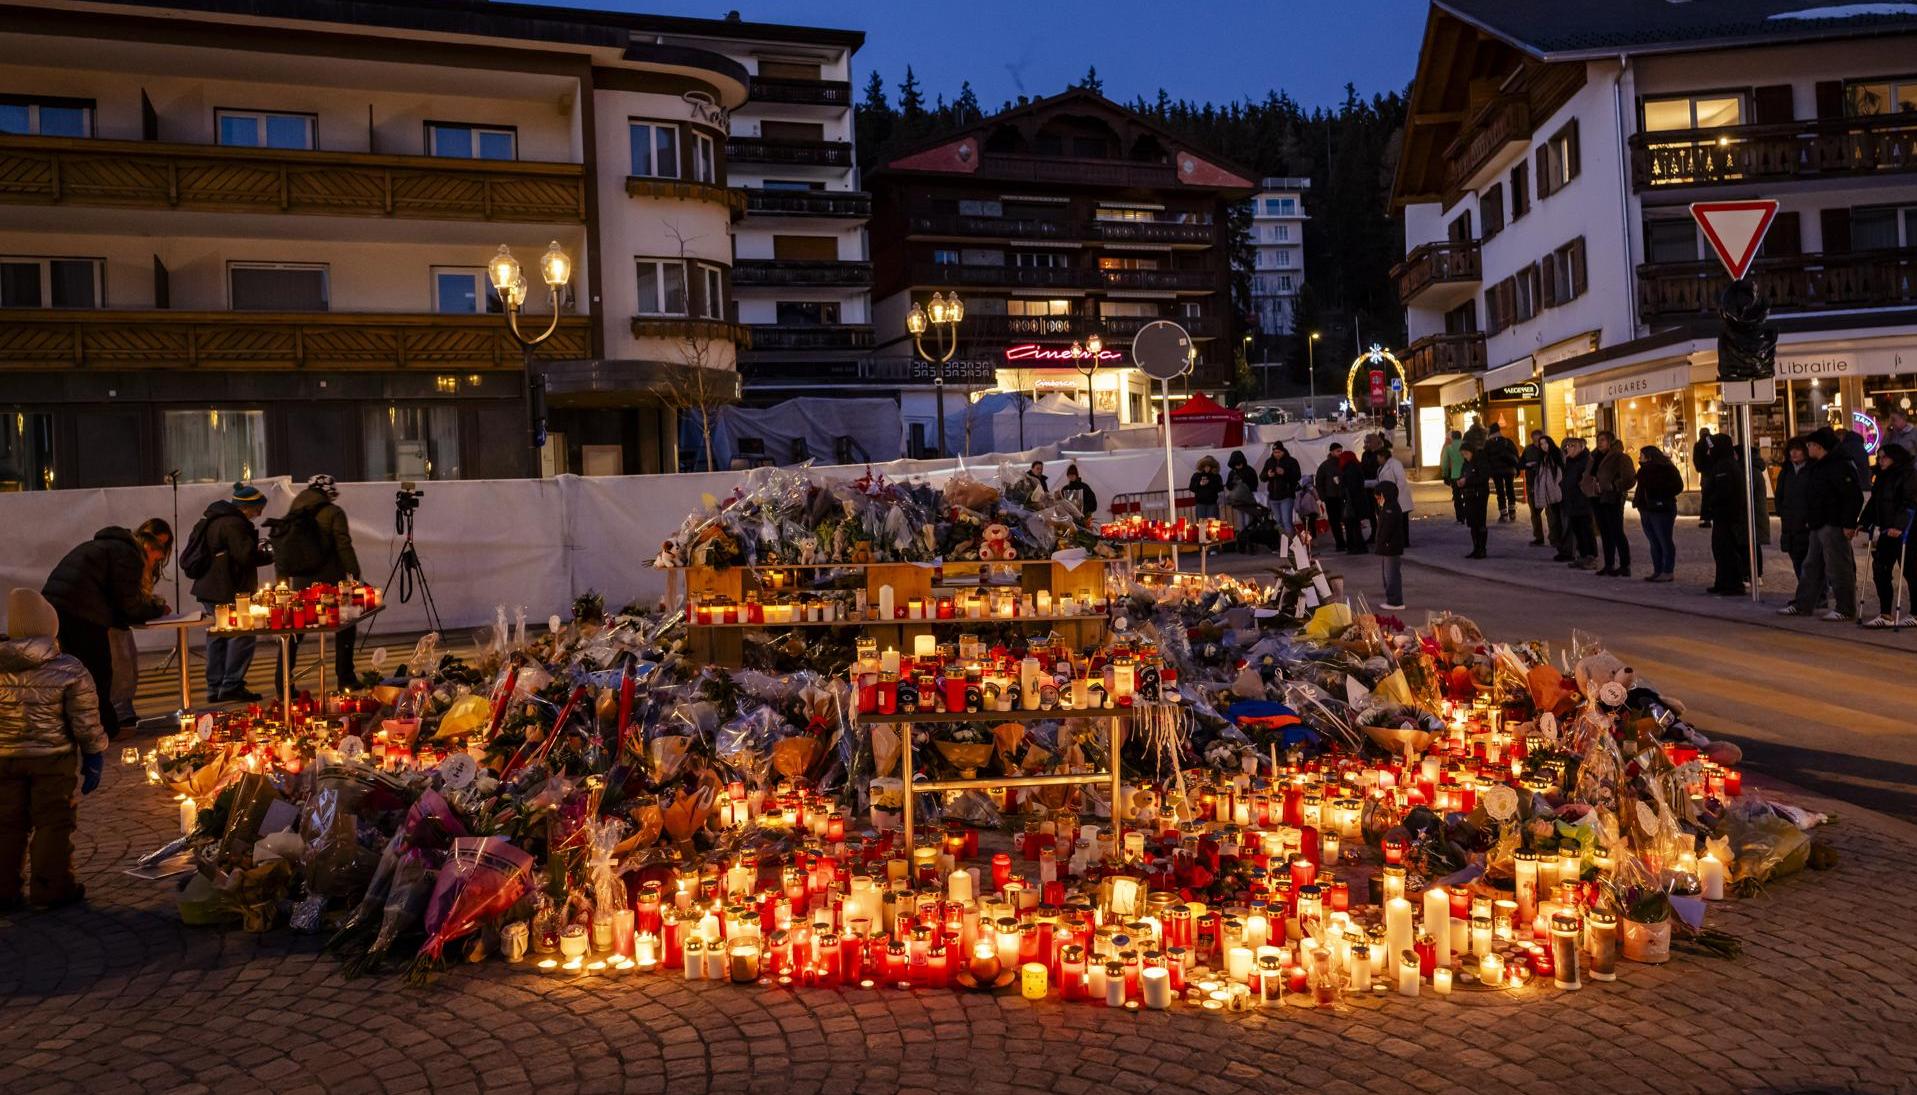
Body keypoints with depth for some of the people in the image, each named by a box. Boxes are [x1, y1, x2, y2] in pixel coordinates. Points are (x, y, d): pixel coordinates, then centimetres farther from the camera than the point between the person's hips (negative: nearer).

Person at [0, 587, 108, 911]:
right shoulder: (70, 671, -12)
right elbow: (86, 723, -9)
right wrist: (94, 759, 1)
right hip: (52, 758, -3)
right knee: (53, 822, 7)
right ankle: (50, 888, 11)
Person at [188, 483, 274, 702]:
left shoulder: (211, 518, 16)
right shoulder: (234, 524, -17)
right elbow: (246, 556, -21)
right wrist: (269, 556, -4)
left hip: (208, 588, 10)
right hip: (227, 592, -10)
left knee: (218, 635, 14)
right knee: (242, 635, -5)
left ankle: (215, 687, 19)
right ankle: (232, 685, -5)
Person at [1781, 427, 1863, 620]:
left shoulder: (1839, 466, -14)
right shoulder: (1818, 467, 17)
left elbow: (1854, 497, -19)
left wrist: (1849, 523, -22)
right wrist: (1809, 520, 20)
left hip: (1834, 526, -11)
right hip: (1818, 525, 11)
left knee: (1839, 568, -5)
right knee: (1812, 567, 14)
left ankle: (1845, 609, 2)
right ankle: (1801, 605, 20)